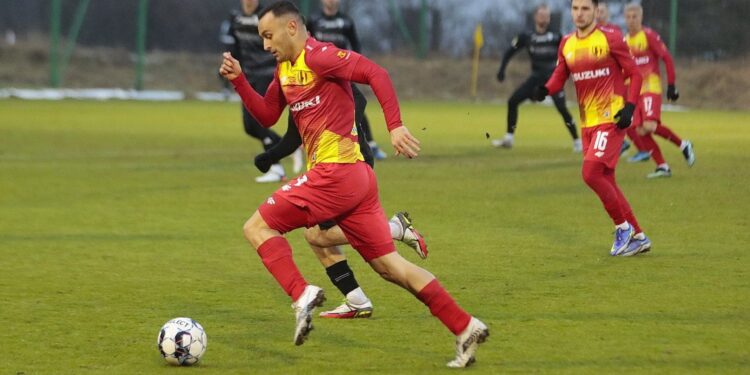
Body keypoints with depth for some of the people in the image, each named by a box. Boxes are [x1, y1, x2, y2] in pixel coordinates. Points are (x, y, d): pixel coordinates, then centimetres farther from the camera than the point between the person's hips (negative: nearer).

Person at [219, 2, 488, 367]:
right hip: (355, 179, 10)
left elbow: (376, 74, -19)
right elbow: (266, 116, 24)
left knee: (256, 227, -2)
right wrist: (238, 80, 12)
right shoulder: (285, 68, 17)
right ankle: (465, 328, 6)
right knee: (389, 264, 8)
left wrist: (395, 126, -27)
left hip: (335, 173, -10)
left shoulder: (318, 55, -11)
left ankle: (301, 295, -15)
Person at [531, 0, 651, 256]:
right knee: (605, 182, 9)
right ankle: (638, 237, 20)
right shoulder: (567, 44, 9)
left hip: (611, 119, -7)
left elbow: (634, 73, -4)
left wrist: (630, 107, -15)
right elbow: (559, 77, 12)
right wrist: (545, 90, -11)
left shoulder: (610, 39, -8)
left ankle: (623, 227, -1)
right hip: (588, 122, 7)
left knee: (591, 173, -18)